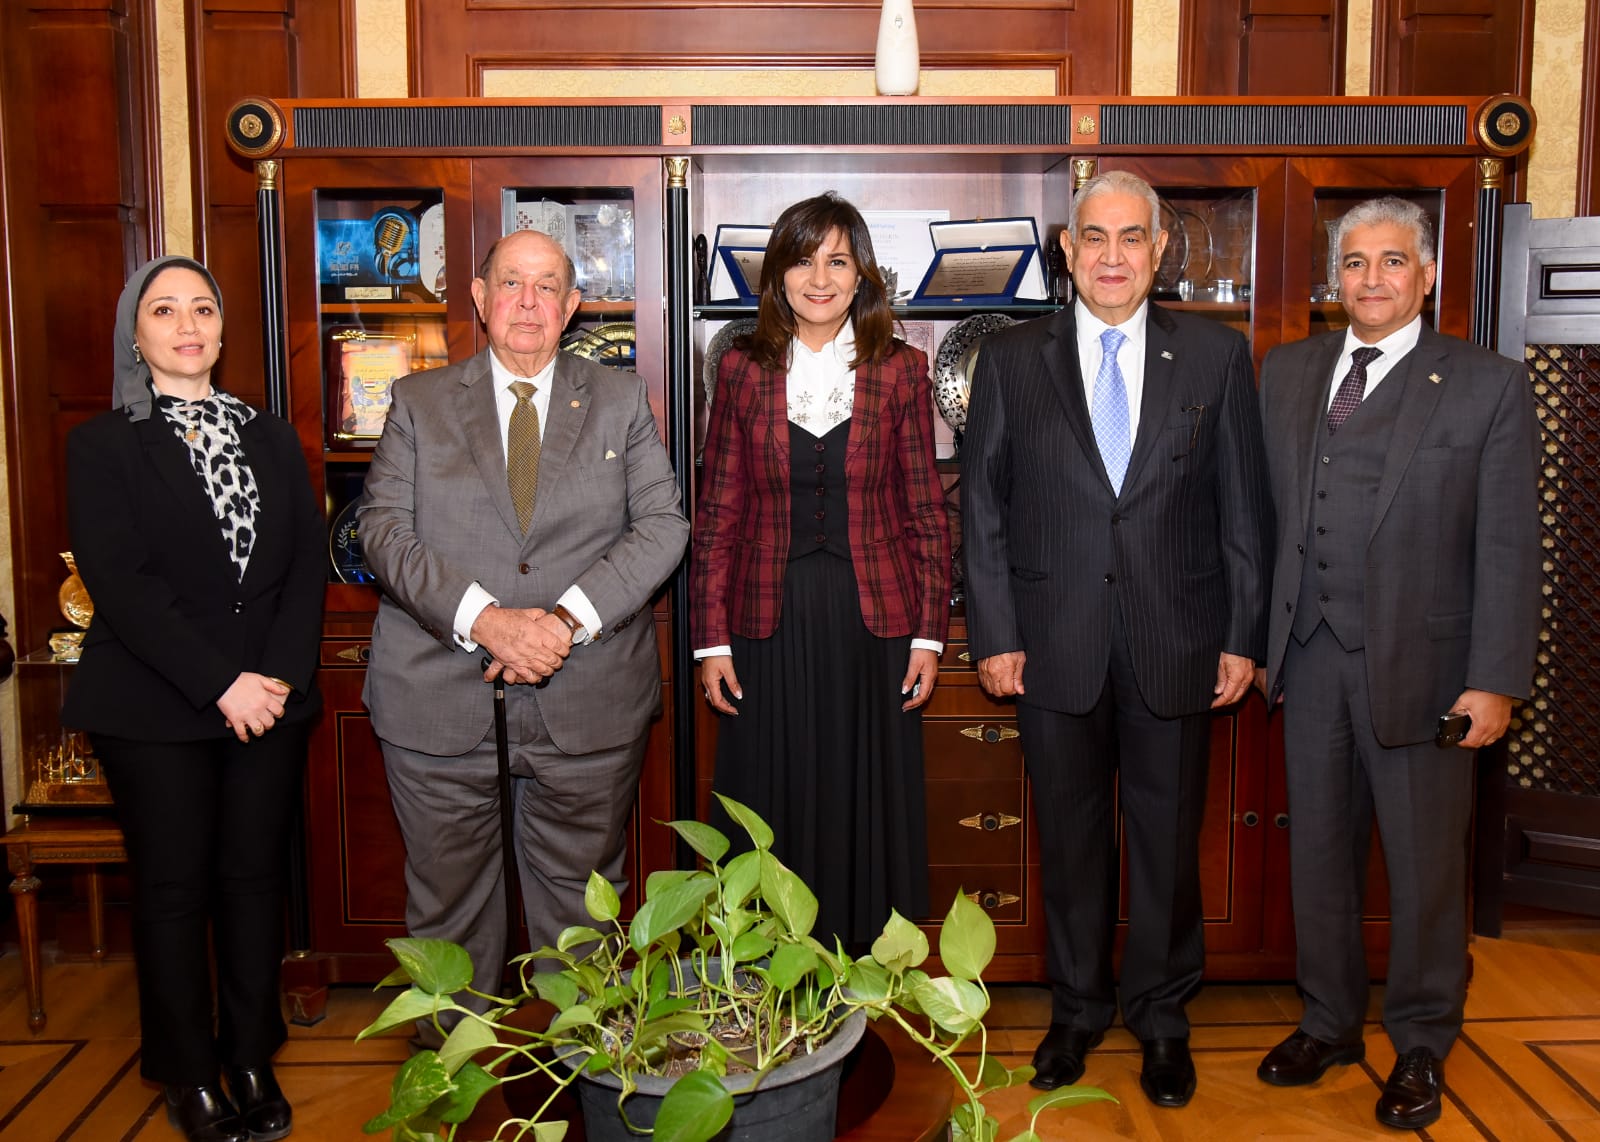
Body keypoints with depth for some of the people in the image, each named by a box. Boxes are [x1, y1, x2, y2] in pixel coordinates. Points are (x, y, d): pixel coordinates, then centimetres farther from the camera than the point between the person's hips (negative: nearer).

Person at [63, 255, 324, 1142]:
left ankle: (251, 1060, 23)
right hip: (154, 710, -3)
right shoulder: (103, 445, -1)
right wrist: (221, 686, -17)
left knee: (255, 876, 8)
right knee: (174, 887, 5)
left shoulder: (271, 437, 11)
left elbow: (308, 561, 4)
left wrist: (282, 676, -9)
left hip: (270, 699, 3)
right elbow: (120, 583, -11)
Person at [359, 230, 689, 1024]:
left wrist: (569, 618, -15)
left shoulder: (621, 401, 9)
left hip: (587, 703, 0)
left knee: (581, 906, 10)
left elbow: (662, 526, 0)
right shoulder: (418, 401, 8)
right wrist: (482, 619, -17)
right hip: (441, 704, 0)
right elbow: (384, 528, -2)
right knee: (447, 903, 11)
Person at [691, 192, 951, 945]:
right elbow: (718, 514, 4)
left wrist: (929, 633, -1)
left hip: (873, 624, 0)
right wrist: (711, 637, -1)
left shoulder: (900, 372, 3)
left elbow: (925, 513, 4)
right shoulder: (742, 371, 4)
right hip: (770, 627, 1)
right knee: (775, 813, 7)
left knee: (868, 812, 8)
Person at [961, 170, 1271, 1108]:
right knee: (1070, 837, 13)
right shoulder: (1012, 360, 2)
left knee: (1168, 838, 10)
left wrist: (1244, 636, -1)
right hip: (1055, 645, 1)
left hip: (1175, 643, 0)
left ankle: (1162, 1016, 30)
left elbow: (1244, 506, 3)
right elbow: (984, 508, 2)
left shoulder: (1217, 355, 2)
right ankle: (1078, 1008, 31)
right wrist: (994, 635, -3)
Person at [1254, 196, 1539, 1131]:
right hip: (1311, 657, 4)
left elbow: (1509, 548, -7)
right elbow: (1269, 513, 7)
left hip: (1420, 665, -3)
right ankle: (1330, 1022, 33)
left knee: (1426, 867, 8)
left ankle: (1422, 1048, 28)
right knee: (1319, 852, 15)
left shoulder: (1489, 386, -4)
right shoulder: (1287, 373, 9)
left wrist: (1495, 680, -12)